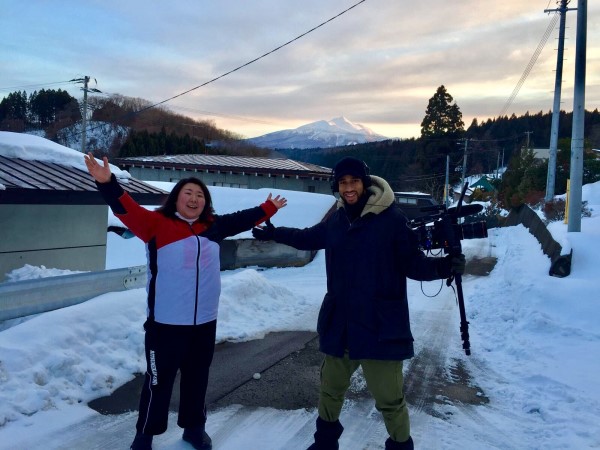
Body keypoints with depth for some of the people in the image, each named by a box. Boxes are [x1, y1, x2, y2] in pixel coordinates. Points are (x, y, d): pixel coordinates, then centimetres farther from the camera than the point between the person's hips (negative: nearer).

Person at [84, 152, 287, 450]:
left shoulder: (212, 227, 8)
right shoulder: (157, 223, -7)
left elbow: (241, 220, 22)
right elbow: (127, 210, -19)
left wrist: (268, 209, 32)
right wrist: (107, 182, -35)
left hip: (204, 321, 5)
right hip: (166, 322, -5)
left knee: (197, 378, 18)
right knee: (159, 380, 5)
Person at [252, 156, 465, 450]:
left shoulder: (392, 219, -12)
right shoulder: (336, 220, 5)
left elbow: (413, 263, -8)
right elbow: (309, 238, 24)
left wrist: (443, 266, -28)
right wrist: (273, 233, 32)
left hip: (380, 326, -5)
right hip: (339, 322, 6)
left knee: (389, 398, -2)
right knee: (330, 387, 22)